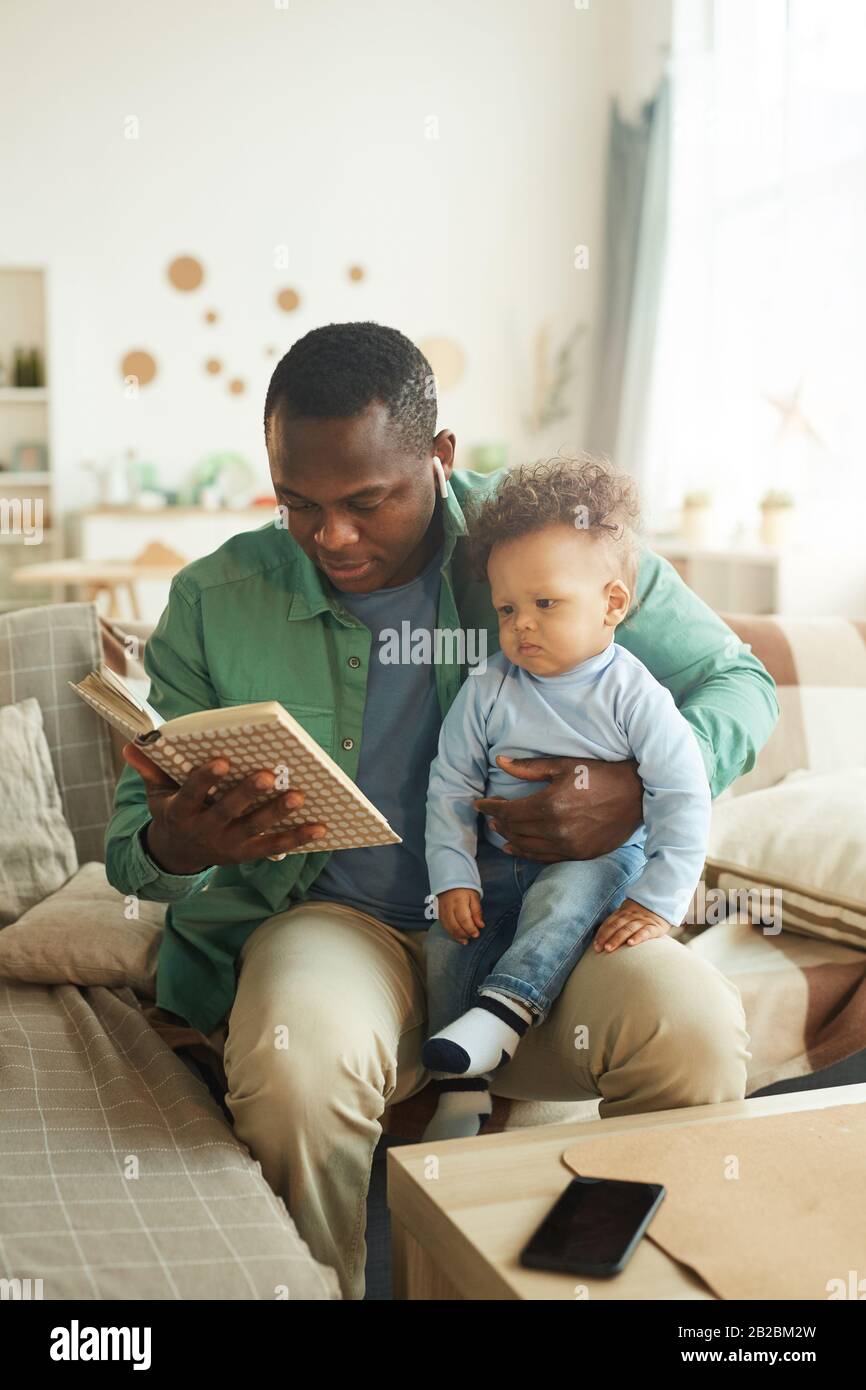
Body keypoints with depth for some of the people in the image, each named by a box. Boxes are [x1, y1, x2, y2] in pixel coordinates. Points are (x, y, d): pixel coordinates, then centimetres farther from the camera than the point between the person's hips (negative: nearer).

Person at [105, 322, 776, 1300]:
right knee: (294, 1064, -33)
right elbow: (132, 841, 2)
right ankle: (367, 1288, -2)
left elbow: (738, 683, 4)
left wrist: (640, 794, -17)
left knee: (696, 1028, -27)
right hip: (329, 920, 0)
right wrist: (173, 850, -25)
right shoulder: (216, 601, -3)